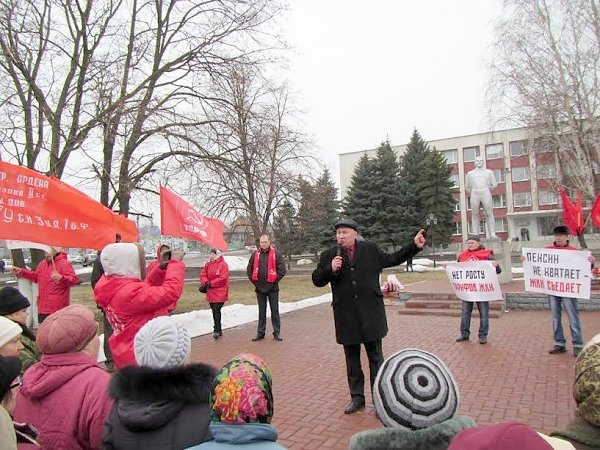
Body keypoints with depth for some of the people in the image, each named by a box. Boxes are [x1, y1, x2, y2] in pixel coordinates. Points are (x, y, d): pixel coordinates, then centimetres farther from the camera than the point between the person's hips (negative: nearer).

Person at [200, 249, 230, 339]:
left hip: (220, 292, -6)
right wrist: (205, 282, -14)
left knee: (216, 310, -13)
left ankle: (217, 330, -7)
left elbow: (223, 278, -17)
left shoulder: (223, 264, -9)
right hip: (210, 292, 6)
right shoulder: (208, 264, 11)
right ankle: (219, 330, 23)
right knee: (214, 311, 11)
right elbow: (203, 275, 7)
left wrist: (211, 283, -17)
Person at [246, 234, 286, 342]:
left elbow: (282, 269, -7)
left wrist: (275, 280, -8)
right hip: (259, 288, 3)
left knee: (275, 310, 5)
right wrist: (254, 281, 4)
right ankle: (260, 332, 20)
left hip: (272, 288, -3)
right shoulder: (255, 254, 5)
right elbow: (249, 269, 11)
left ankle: (277, 333, 14)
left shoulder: (276, 253, -5)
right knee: (261, 311, 12)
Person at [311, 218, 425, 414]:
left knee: (375, 356, 6)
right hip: (346, 315, 1)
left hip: (371, 312, -1)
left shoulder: (371, 249, 3)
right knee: (352, 357, 12)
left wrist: (414, 245, 10)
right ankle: (357, 397, 27)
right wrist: (330, 269, -17)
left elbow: (392, 259, 16)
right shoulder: (329, 255, 2)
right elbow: (317, 280, 2)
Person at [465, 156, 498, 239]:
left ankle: (492, 234, -9)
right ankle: (475, 235, -2)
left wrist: (487, 190, 14)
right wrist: (472, 193, 13)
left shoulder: (489, 172, 18)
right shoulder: (470, 173, 21)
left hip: (486, 194, -1)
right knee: (474, 215, -2)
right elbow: (467, 187, 22)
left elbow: (494, 185, 16)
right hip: (474, 195, 1)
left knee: (489, 214, -7)